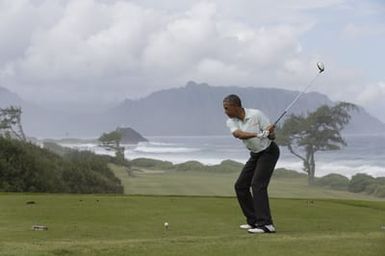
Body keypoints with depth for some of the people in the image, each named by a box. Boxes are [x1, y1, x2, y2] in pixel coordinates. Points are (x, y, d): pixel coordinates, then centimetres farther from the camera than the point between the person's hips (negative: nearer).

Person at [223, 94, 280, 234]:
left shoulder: (256, 114, -19)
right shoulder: (231, 122, -5)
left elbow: (271, 135, -15)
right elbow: (238, 134, -28)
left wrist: (269, 132, -39)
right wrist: (257, 134, -44)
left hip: (268, 151, -7)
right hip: (255, 154, 7)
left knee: (258, 184, -21)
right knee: (240, 185, 5)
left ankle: (266, 224, -26)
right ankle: (254, 221, 15)